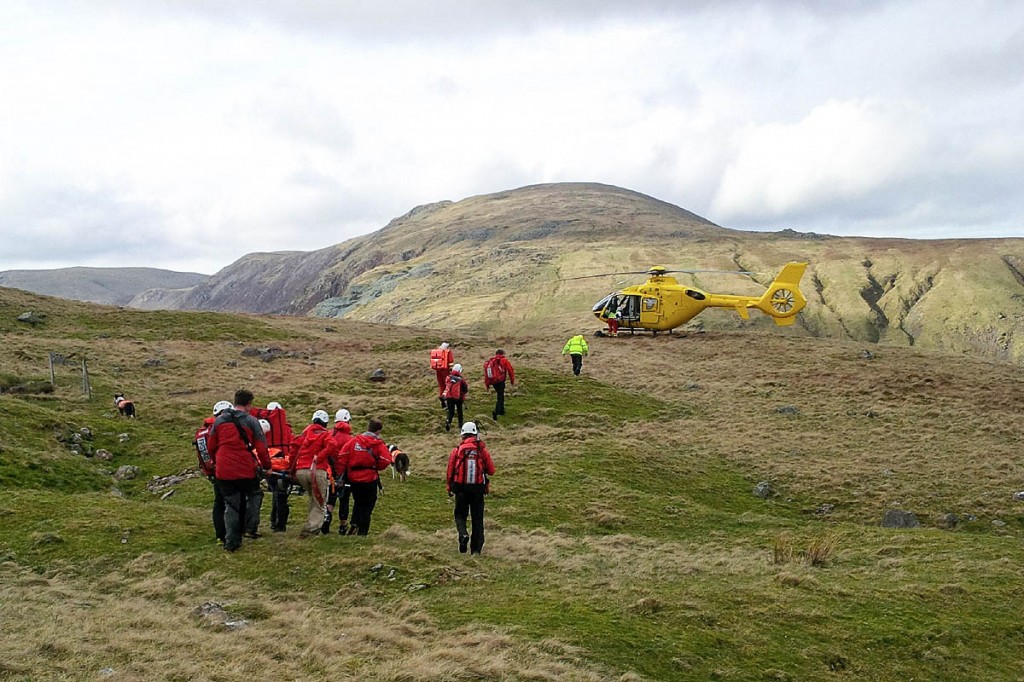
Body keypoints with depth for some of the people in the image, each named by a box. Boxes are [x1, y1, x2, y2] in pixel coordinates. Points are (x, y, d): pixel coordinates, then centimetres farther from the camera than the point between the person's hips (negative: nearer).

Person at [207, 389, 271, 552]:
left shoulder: (219, 420, 6)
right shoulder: (251, 421, -4)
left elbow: (211, 446, 12)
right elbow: (261, 447, -5)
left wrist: (216, 462, 29)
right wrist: (266, 465, 10)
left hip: (224, 471, 3)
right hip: (246, 469, -3)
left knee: (231, 505, 12)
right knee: (254, 495, 23)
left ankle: (231, 543, 13)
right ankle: (251, 528, 10)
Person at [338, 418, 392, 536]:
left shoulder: (353, 441, 1)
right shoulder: (378, 444, -7)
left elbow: (342, 457, -3)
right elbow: (385, 461, -15)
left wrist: (341, 474, 4)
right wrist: (376, 467, 6)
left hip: (353, 478, 3)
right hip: (370, 479, -3)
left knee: (358, 503, 23)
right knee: (367, 506, 10)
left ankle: (354, 524, 6)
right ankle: (362, 532, 9)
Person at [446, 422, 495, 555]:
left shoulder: (457, 450, -4)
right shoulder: (482, 450, -3)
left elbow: (450, 470, 0)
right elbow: (491, 471, 0)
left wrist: (449, 487, 13)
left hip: (461, 488, 0)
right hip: (478, 488, 1)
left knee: (460, 515, 14)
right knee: (477, 518, 11)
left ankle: (463, 534, -15)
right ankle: (476, 548, 10)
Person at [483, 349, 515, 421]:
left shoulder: (490, 362, 13)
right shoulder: (504, 360, 1)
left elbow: (486, 373, 10)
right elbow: (510, 370, -4)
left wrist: (487, 385, 15)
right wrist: (512, 380, 7)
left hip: (493, 382, 5)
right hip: (500, 381, -5)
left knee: (500, 395, 25)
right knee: (500, 397, -5)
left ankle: (501, 410, 32)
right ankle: (496, 413, -22)